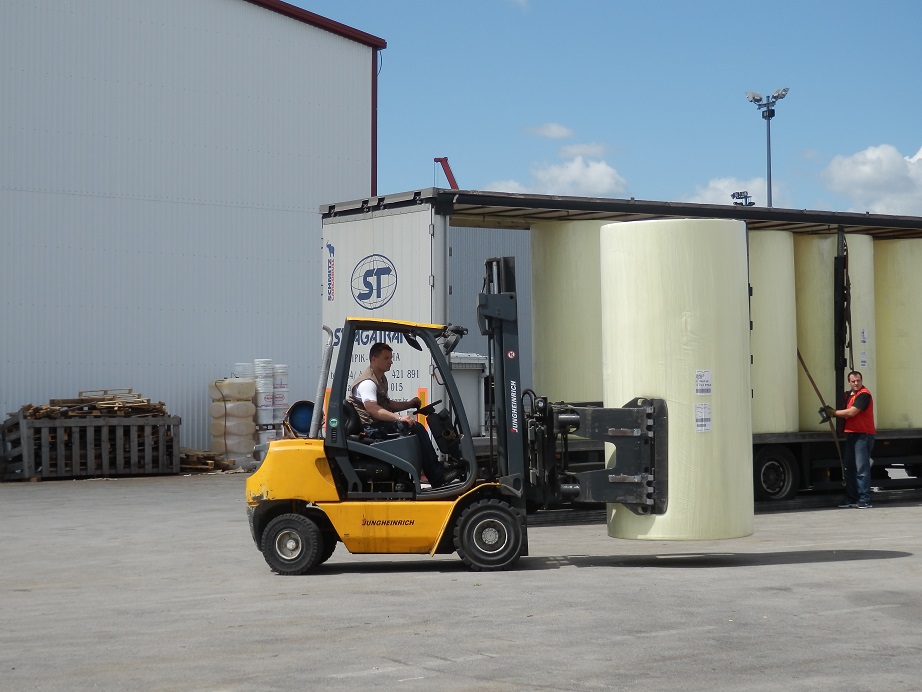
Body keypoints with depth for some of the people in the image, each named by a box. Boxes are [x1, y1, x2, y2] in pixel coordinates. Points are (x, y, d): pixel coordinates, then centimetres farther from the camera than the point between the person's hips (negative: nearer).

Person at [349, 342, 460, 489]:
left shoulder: (381, 379, 21)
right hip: (372, 428, -11)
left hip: (380, 425, 11)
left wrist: (409, 404, 10)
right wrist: (399, 418, -41)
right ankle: (438, 477, -19)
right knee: (415, 429, -21)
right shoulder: (367, 383, -15)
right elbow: (372, 409, -31)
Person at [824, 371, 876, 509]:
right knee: (849, 467, 11)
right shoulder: (849, 395, 17)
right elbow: (846, 413, 21)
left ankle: (865, 500, -10)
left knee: (862, 468, -11)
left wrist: (833, 412, -7)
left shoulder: (864, 395, -12)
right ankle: (851, 498, 18)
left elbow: (851, 412, -19)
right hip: (851, 434, 9)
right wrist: (832, 412, 3)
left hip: (863, 435, -9)